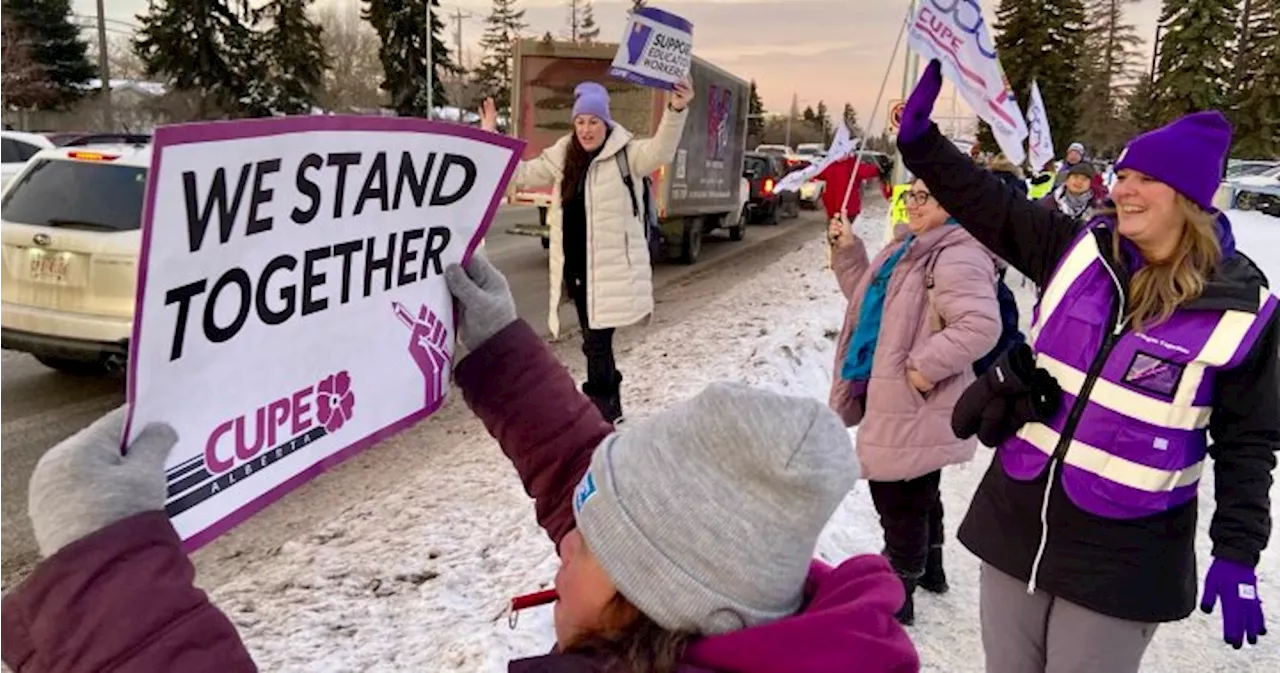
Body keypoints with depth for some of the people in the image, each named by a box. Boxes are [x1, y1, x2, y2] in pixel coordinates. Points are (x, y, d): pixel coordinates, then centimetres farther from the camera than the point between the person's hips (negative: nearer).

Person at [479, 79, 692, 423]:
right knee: (595, 340, 17)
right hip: (575, 267, 6)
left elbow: (660, 151, -24)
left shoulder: (626, 153, -6)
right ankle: (610, 405, 34)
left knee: (597, 341, -8)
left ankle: (600, 415, 5)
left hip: (611, 267, -6)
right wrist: (490, 138, 13)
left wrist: (675, 111, -40)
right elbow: (522, 173, 19)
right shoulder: (562, 156, 11)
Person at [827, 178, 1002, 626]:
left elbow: (980, 325, -31)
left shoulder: (958, 257, -20)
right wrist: (848, 251, 9)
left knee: (900, 501, 1)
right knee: (917, 495, 25)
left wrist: (925, 366, -27)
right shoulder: (908, 246, 12)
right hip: (892, 397, 10)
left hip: (916, 406, -10)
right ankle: (929, 569, 44)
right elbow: (870, 299, 21)